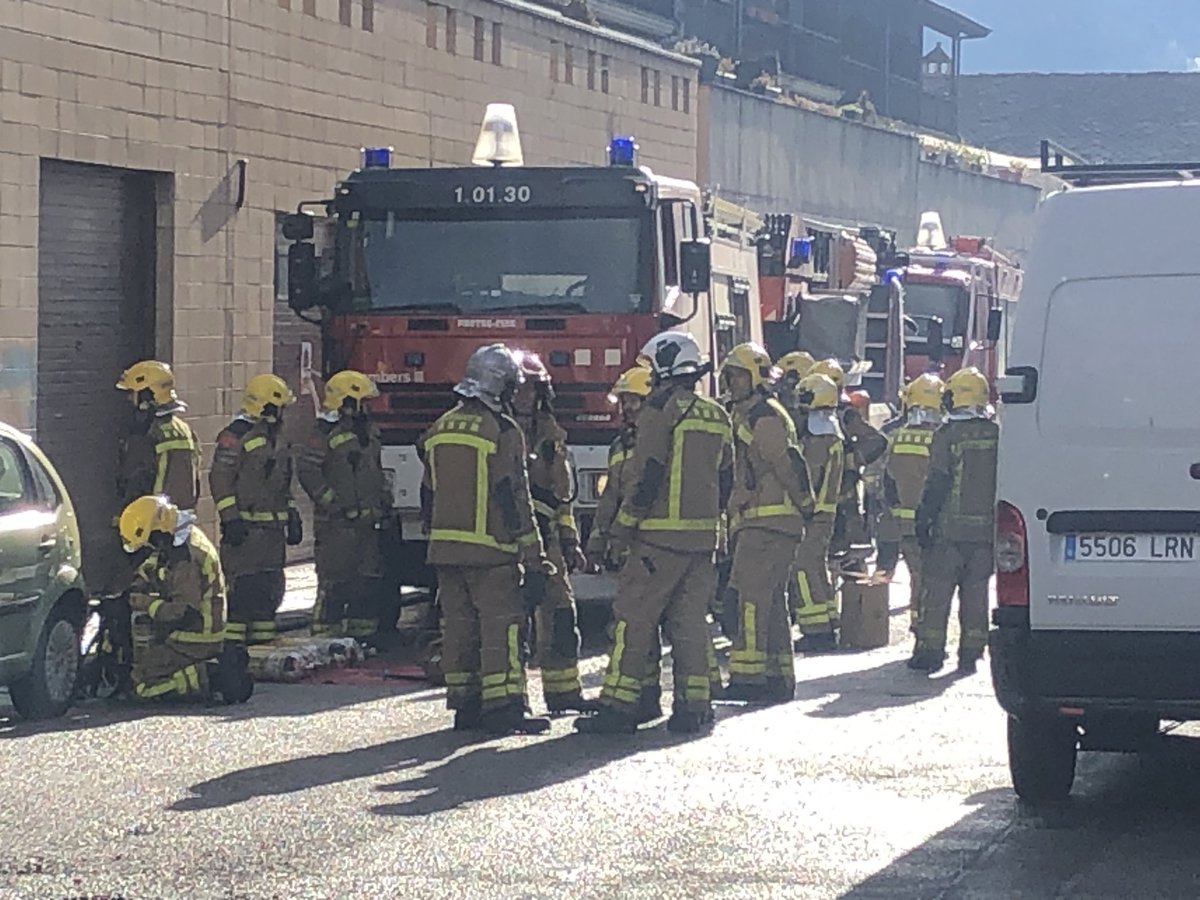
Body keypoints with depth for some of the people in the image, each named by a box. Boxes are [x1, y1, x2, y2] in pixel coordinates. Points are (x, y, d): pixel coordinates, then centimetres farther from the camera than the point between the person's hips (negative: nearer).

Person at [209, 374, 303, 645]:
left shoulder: (275, 438, 17)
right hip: (245, 528, -9)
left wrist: (292, 517, 20)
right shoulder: (235, 436, -10)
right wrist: (230, 519, -19)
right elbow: (220, 478, -14)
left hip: (272, 527, 9)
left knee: (270, 587, 10)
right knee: (242, 587, -10)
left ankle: (263, 639, 18)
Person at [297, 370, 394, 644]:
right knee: (334, 581, -7)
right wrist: (332, 501, -19)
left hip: (367, 520, 8)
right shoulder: (326, 432, -11)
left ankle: (362, 633, 19)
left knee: (369, 581, 10)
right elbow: (306, 469, -17)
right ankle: (325, 637, -3)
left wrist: (385, 504, 19)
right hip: (337, 523, -8)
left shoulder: (368, 431, 17)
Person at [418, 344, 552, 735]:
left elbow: (429, 496, 18)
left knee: (458, 626, 10)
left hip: (445, 549, 7)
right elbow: (514, 500, -14)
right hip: (490, 550, -7)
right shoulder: (502, 432, -10)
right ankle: (503, 708, -11)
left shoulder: (440, 429, 13)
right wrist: (533, 559, -12)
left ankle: (464, 705, 13)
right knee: (501, 625, -6)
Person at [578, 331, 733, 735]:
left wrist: (623, 527, -9)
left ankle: (620, 706, -6)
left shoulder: (661, 409, -9)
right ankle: (694, 705, 6)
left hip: (660, 535, -7)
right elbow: (724, 481, 18)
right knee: (690, 620, 9)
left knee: (634, 618, -4)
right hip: (702, 536, 7)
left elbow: (648, 477, -14)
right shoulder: (717, 416, 15)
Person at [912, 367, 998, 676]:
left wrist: (923, 521, -4)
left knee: (936, 591, 3)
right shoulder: (998, 435, 5)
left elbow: (936, 485, -11)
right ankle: (971, 654, 9)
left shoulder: (947, 436, -9)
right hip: (986, 528, 4)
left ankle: (930, 650, 2)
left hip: (950, 527, -4)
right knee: (976, 593, 9)